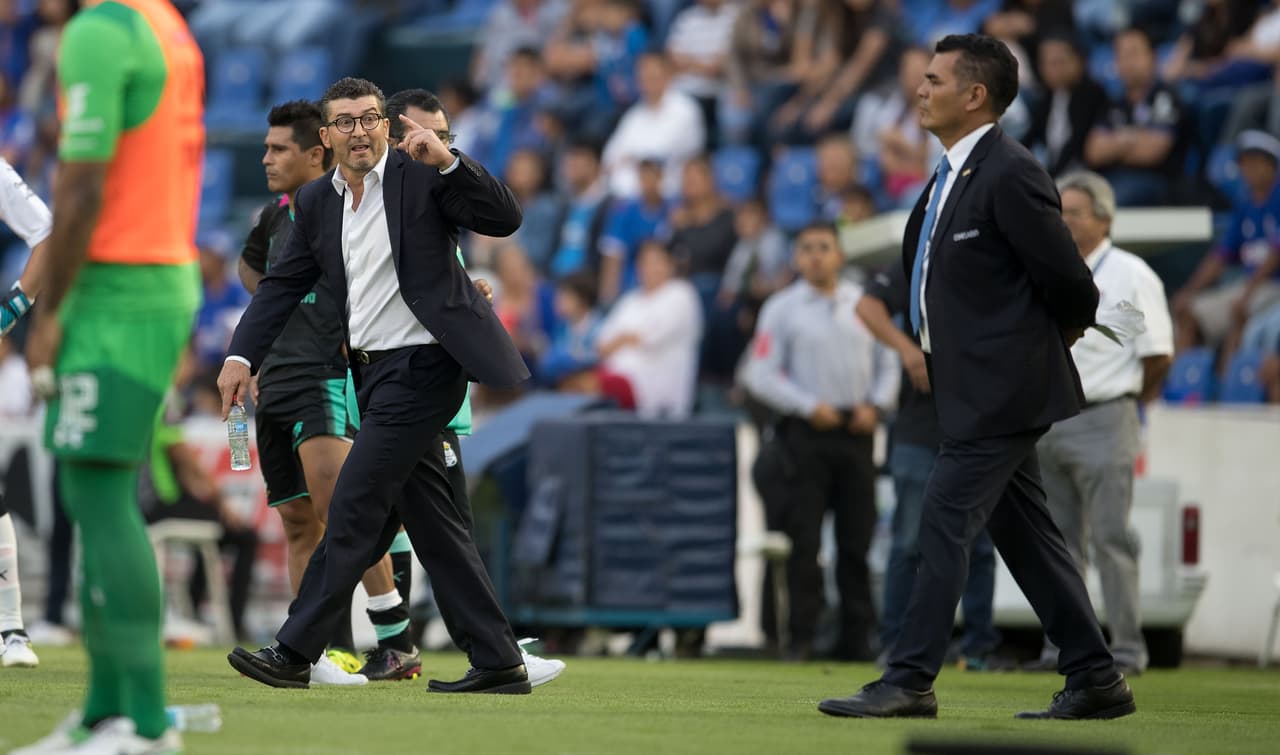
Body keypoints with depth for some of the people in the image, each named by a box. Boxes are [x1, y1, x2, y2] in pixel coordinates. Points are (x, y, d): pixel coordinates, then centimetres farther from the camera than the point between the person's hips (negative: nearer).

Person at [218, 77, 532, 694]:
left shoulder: (422, 175, -7)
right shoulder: (315, 202, 11)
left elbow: (504, 220, -15)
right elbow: (283, 285, 13)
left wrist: (447, 161, -28)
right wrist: (241, 356, 1)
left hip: (420, 365, -8)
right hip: (375, 371, 8)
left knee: (354, 508, -8)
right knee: (428, 518, 8)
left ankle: (294, 653, -3)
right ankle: (498, 662, 12)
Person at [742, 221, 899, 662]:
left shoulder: (864, 304, 13)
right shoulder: (782, 308, 3)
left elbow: (888, 362, 16)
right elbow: (760, 374, -3)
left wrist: (876, 405, -2)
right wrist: (809, 407, -13)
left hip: (856, 428, 3)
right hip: (806, 431, -3)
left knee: (857, 539, 3)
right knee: (802, 539, -6)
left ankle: (857, 637, 6)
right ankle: (800, 637, -3)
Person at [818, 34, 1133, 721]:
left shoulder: (1010, 175, -16)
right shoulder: (953, 175, 12)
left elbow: (1073, 288, -15)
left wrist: (1046, 346, 3)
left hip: (1000, 389, -10)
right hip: (975, 388, 10)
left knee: (944, 524, -8)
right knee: (1025, 535, 11)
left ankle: (909, 682, -5)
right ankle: (1095, 682, 15)